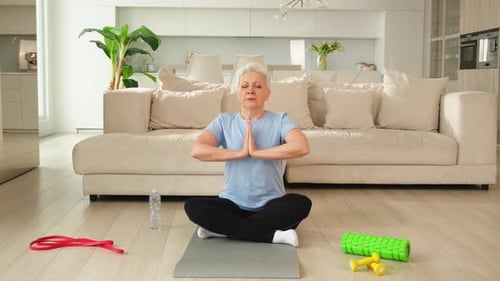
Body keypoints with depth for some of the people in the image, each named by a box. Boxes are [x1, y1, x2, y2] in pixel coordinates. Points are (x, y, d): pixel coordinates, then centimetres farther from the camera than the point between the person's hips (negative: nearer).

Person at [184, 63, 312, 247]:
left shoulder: (280, 120, -1)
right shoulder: (224, 121, 3)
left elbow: (302, 147, -21)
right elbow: (197, 150, -14)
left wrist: (256, 152, -20)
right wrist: (241, 153, -18)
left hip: (270, 205, 0)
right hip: (233, 204, 1)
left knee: (301, 204, -31)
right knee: (192, 206, -25)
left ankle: (223, 229, -22)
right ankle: (272, 235, -23)